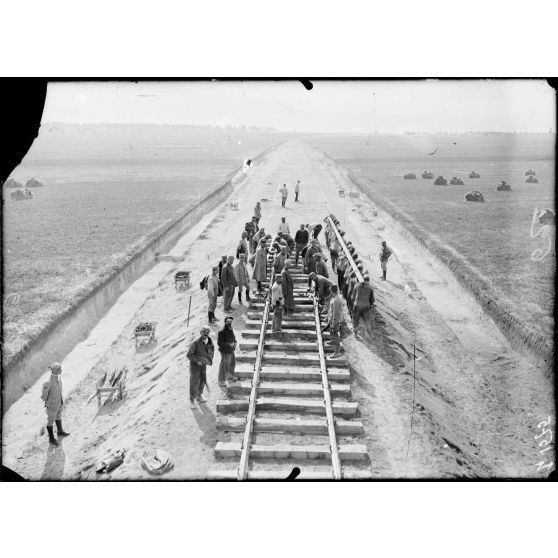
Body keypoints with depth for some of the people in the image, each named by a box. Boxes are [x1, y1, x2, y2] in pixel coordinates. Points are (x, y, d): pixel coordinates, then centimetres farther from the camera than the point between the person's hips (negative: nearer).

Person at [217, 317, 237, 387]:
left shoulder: (230, 329, -1)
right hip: (225, 352, -9)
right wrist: (229, 344, -26)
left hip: (231, 351, 9)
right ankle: (221, 381, 25)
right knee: (224, 367, 6)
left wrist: (235, 342, -4)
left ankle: (230, 377, 48)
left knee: (232, 364, 25)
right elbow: (219, 343, -26)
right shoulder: (222, 332, -27)